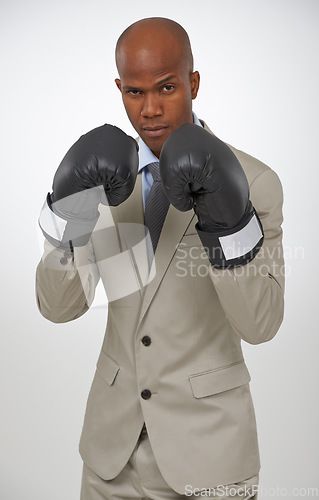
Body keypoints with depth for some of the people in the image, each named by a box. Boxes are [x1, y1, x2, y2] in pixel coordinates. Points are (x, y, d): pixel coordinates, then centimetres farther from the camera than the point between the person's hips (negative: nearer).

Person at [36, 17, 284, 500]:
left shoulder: (254, 182, -13)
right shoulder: (108, 176, -1)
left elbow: (260, 324, -19)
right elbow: (59, 306, -8)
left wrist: (229, 218, -35)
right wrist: (71, 208, -26)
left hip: (208, 437, -3)